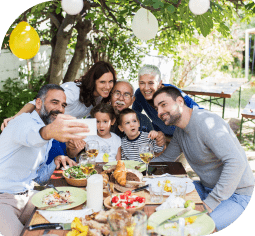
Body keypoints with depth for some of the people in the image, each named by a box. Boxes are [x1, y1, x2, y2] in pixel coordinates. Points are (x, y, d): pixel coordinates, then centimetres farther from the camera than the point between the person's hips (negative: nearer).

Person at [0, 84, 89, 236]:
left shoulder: (49, 140, 14)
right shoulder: (24, 121, -12)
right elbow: (30, 135, -40)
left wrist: (55, 163, -2)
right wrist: (48, 131, -62)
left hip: (27, 197, 7)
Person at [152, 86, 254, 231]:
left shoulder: (205, 122, -26)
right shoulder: (180, 130, 4)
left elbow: (236, 163, -34)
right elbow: (166, 159, 16)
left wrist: (210, 203, -32)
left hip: (234, 193, -8)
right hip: (205, 187, 8)